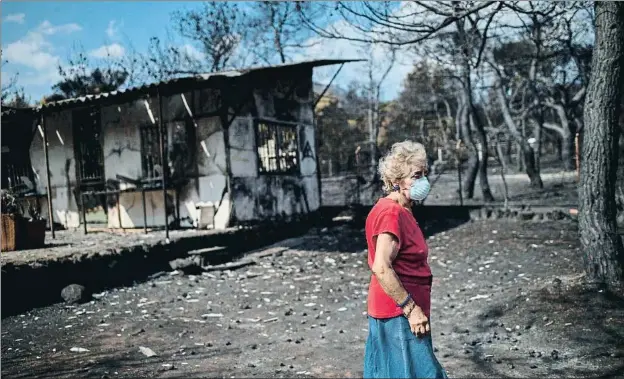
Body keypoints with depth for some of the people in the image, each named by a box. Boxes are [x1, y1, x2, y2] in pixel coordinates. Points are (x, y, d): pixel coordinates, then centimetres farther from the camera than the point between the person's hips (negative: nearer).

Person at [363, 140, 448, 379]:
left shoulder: (400, 211, 12)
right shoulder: (391, 213, -20)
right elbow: (381, 268, -27)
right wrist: (411, 308, -22)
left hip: (398, 313, 10)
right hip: (399, 315, -10)